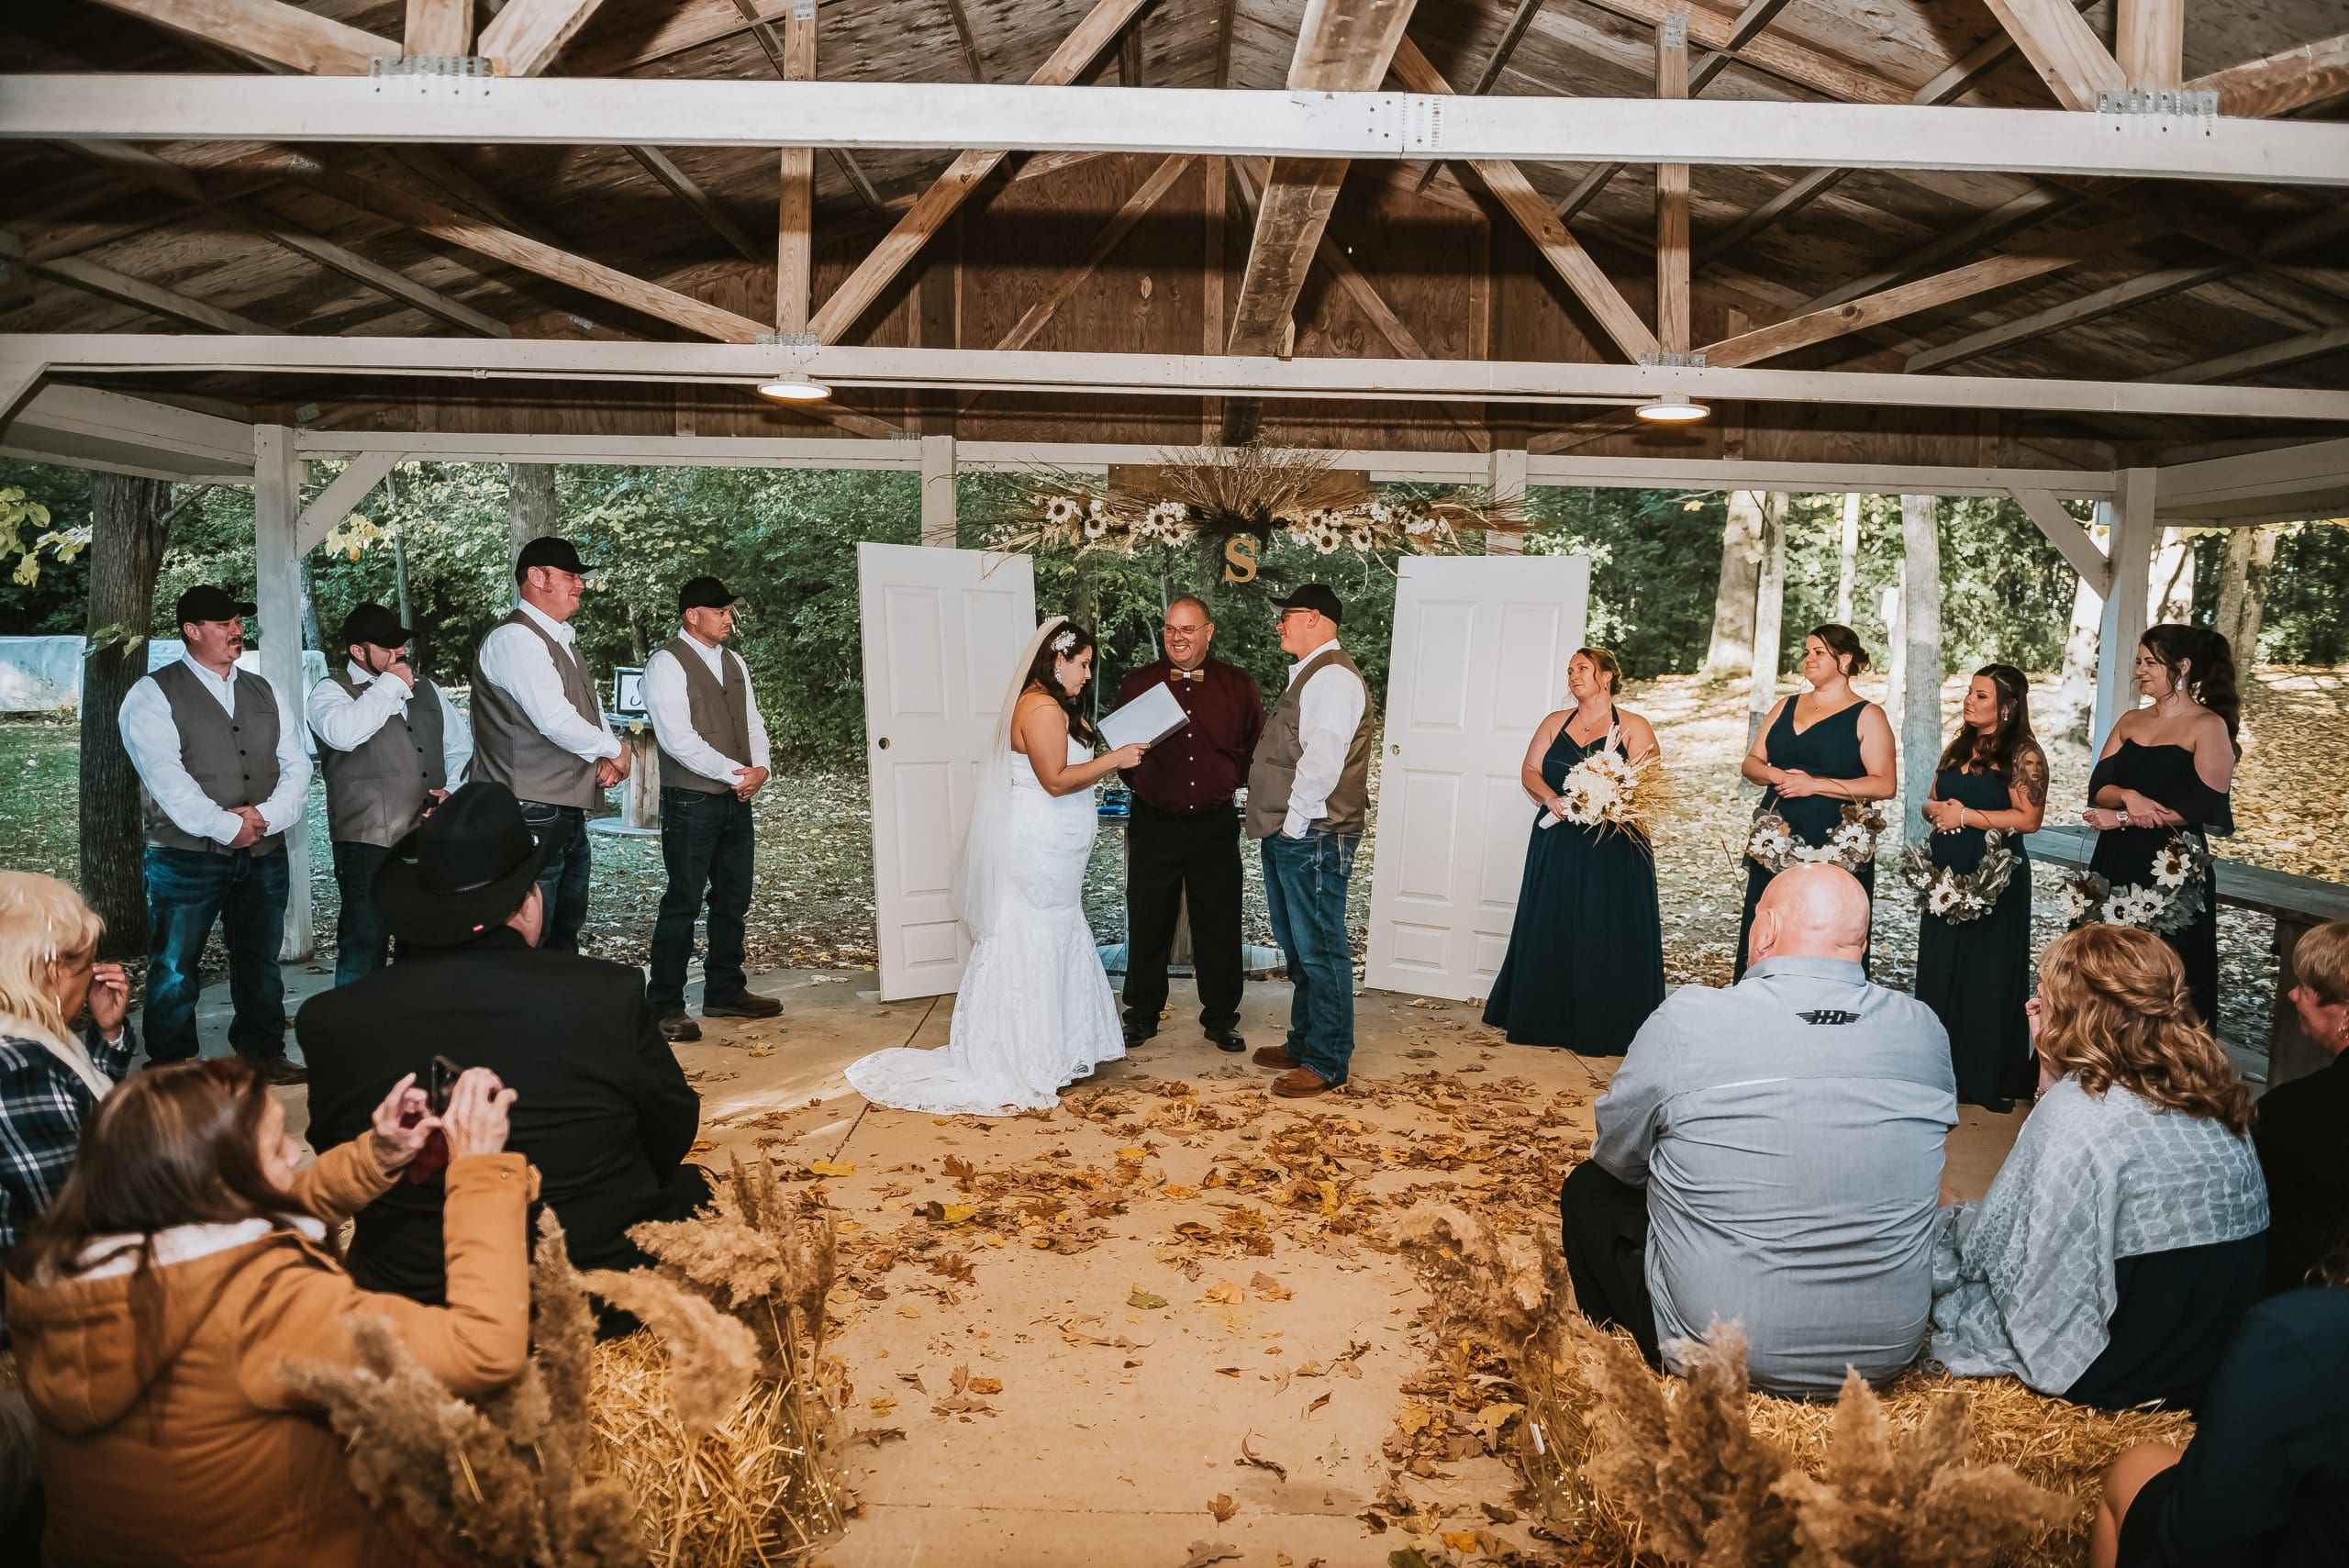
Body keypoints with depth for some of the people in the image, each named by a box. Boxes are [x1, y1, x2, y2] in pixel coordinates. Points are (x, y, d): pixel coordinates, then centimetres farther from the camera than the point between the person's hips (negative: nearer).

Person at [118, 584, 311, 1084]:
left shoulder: (264, 693, 14)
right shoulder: (154, 695, -3)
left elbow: (296, 765, 7)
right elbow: (166, 778, -13)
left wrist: (267, 815, -10)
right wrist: (227, 828, -15)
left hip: (264, 854, 5)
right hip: (187, 855, -5)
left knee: (260, 962, 12)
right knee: (175, 968, 0)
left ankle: (262, 1053, 24)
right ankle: (172, 1068, 12)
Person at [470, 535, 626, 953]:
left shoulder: (562, 641, 17)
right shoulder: (515, 639, -15)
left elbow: (592, 707, 20)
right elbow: (554, 719, -24)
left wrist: (608, 755, -1)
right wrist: (613, 750, -9)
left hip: (568, 811, 10)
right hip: (531, 813, -10)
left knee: (567, 929, 18)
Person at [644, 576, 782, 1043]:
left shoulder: (733, 663, 15)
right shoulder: (667, 663, -9)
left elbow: (753, 723, 17)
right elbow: (677, 737, -18)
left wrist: (760, 768, -3)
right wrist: (735, 773, -17)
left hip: (736, 799, 8)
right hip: (691, 802, -8)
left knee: (734, 899, 13)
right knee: (683, 902, -5)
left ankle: (726, 992, 25)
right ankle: (666, 1007, 3)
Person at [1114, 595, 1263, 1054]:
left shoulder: (1238, 685, 2)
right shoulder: (1136, 684, 2)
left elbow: (1257, 747, 10)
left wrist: (1230, 783, 0)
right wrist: (1141, 780, -5)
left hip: (1216, 823, 0)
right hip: (1155, 823, 0)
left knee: (1219, 926, 7)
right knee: (1148, 925, 8)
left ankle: (1221, 1019, 22)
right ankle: (1142, 1015, 24)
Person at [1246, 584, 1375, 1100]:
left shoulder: (1333, 676, -15)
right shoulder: (1310, 675, 18)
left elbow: (1321, 761, -23)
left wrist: (1294, 822, -17)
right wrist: (1280, 824, 14)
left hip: (1313, 838, -11)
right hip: (1288, 833, 11)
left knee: (1319, 949, -3)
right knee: (1298, 946, 18)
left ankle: (1328, 1063, 4)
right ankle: (1304, 1042, 30)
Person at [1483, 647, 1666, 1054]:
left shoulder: (1633, 727, 1)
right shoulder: (1555, 722, 15)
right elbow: (1529, 771, 8)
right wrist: (1551, 799, -13)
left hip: (1613, 849, -4)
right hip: (1556, 846, 4)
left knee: (1605, 938, -3)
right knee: (1549, 932, 6)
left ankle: (1604, 1029, 5)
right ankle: (1548, 1021, 16)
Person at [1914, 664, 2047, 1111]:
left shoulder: (2024, 754, -8)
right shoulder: (1958, 747, 14)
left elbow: (2028, 818, -16)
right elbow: (1931, 803, 19)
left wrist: (1966, 815, -15)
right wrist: (1937, 811, -4)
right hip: (1945, 872, 7)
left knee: (1988, 973, -1)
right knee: (1940, 969, 9)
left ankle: (1991, 1079, 8)